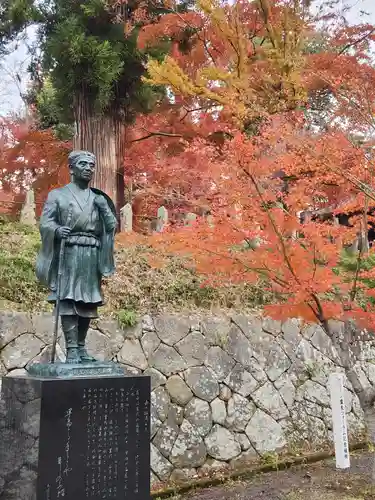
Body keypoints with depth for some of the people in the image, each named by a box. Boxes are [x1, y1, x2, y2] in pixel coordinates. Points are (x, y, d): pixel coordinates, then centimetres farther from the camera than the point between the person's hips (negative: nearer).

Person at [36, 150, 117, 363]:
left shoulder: (99, 198, 18)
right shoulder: (58, 195, 9)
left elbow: (112, 226, 13)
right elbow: (45, 222, 0)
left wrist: (104, 208, -4)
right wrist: (57, 229, -22)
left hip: (92, 256, 3)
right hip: (68, 254, -3)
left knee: (88, 301, 3)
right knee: (68, 300, -9)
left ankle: (82, 347, 12)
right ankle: (71, 350, -7)